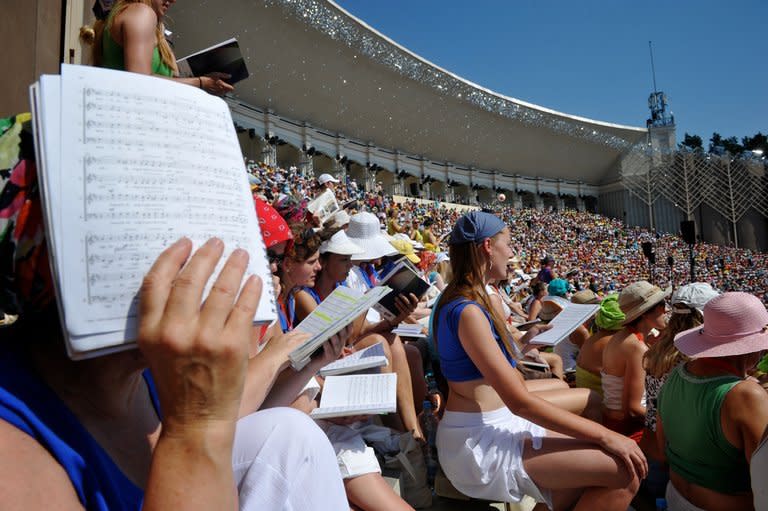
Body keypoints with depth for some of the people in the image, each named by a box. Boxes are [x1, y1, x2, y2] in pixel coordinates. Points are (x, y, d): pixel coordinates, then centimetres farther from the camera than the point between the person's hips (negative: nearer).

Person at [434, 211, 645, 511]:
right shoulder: (467, 311, -22)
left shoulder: (460, 300, 8)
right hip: (479, 445, -10)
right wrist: (604, 435, -17)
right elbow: (520, 402, -23)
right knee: (626, 470, -15)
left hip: (489, 427, 10)